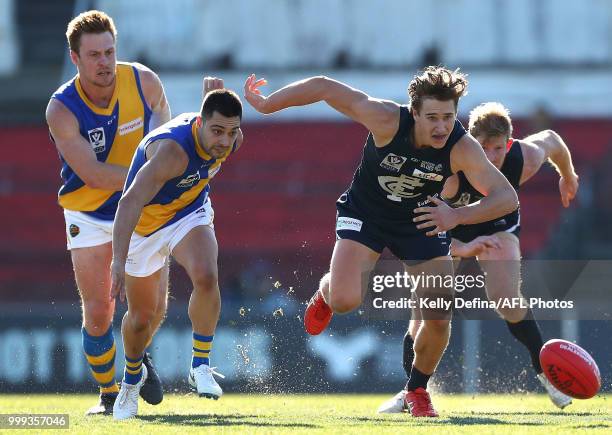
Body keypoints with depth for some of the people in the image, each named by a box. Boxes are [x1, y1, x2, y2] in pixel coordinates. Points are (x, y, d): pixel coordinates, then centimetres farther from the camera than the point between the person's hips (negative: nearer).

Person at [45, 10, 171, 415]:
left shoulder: (144, 82, -15)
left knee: (153, 306, -5)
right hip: (88, 214, -2)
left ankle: (138, 356, 29)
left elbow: (163, 131, 7)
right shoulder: (61, 109, -23)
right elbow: (92, 173, -28)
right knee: (98, 314, -5)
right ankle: (109, 395, 18)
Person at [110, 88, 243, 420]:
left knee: (206, 277, -30)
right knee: (141, 317, 11)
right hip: (144, 225, -3)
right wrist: (119, 261, -54)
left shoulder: (233, 140, -17)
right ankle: (133, 375, 44)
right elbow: (130, 202, -46)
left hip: (190, 215, 3)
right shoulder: (172, 150, -40)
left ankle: (201, 366, -14)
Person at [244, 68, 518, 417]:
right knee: (345, 302, -20)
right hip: (365, 214, -1)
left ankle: (418, 390, 22)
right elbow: (323, 87, -26)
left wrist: (458, 216, -51)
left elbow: (507, 197, -35)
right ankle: (326, 293, 20)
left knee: (439, 318, -7)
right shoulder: (387, 120, -33)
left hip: (423, 219, 1)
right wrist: (265, 105, -19)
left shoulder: (463, 148, -30)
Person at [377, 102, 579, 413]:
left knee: (505, 297, -20)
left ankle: (544, 369, 1)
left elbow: (550, 140, -7)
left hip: (498, 225, 1)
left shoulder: (524, 160, -31)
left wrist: (567, 176, 13)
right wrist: (462, 249, -55)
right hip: (448, 228, -1)